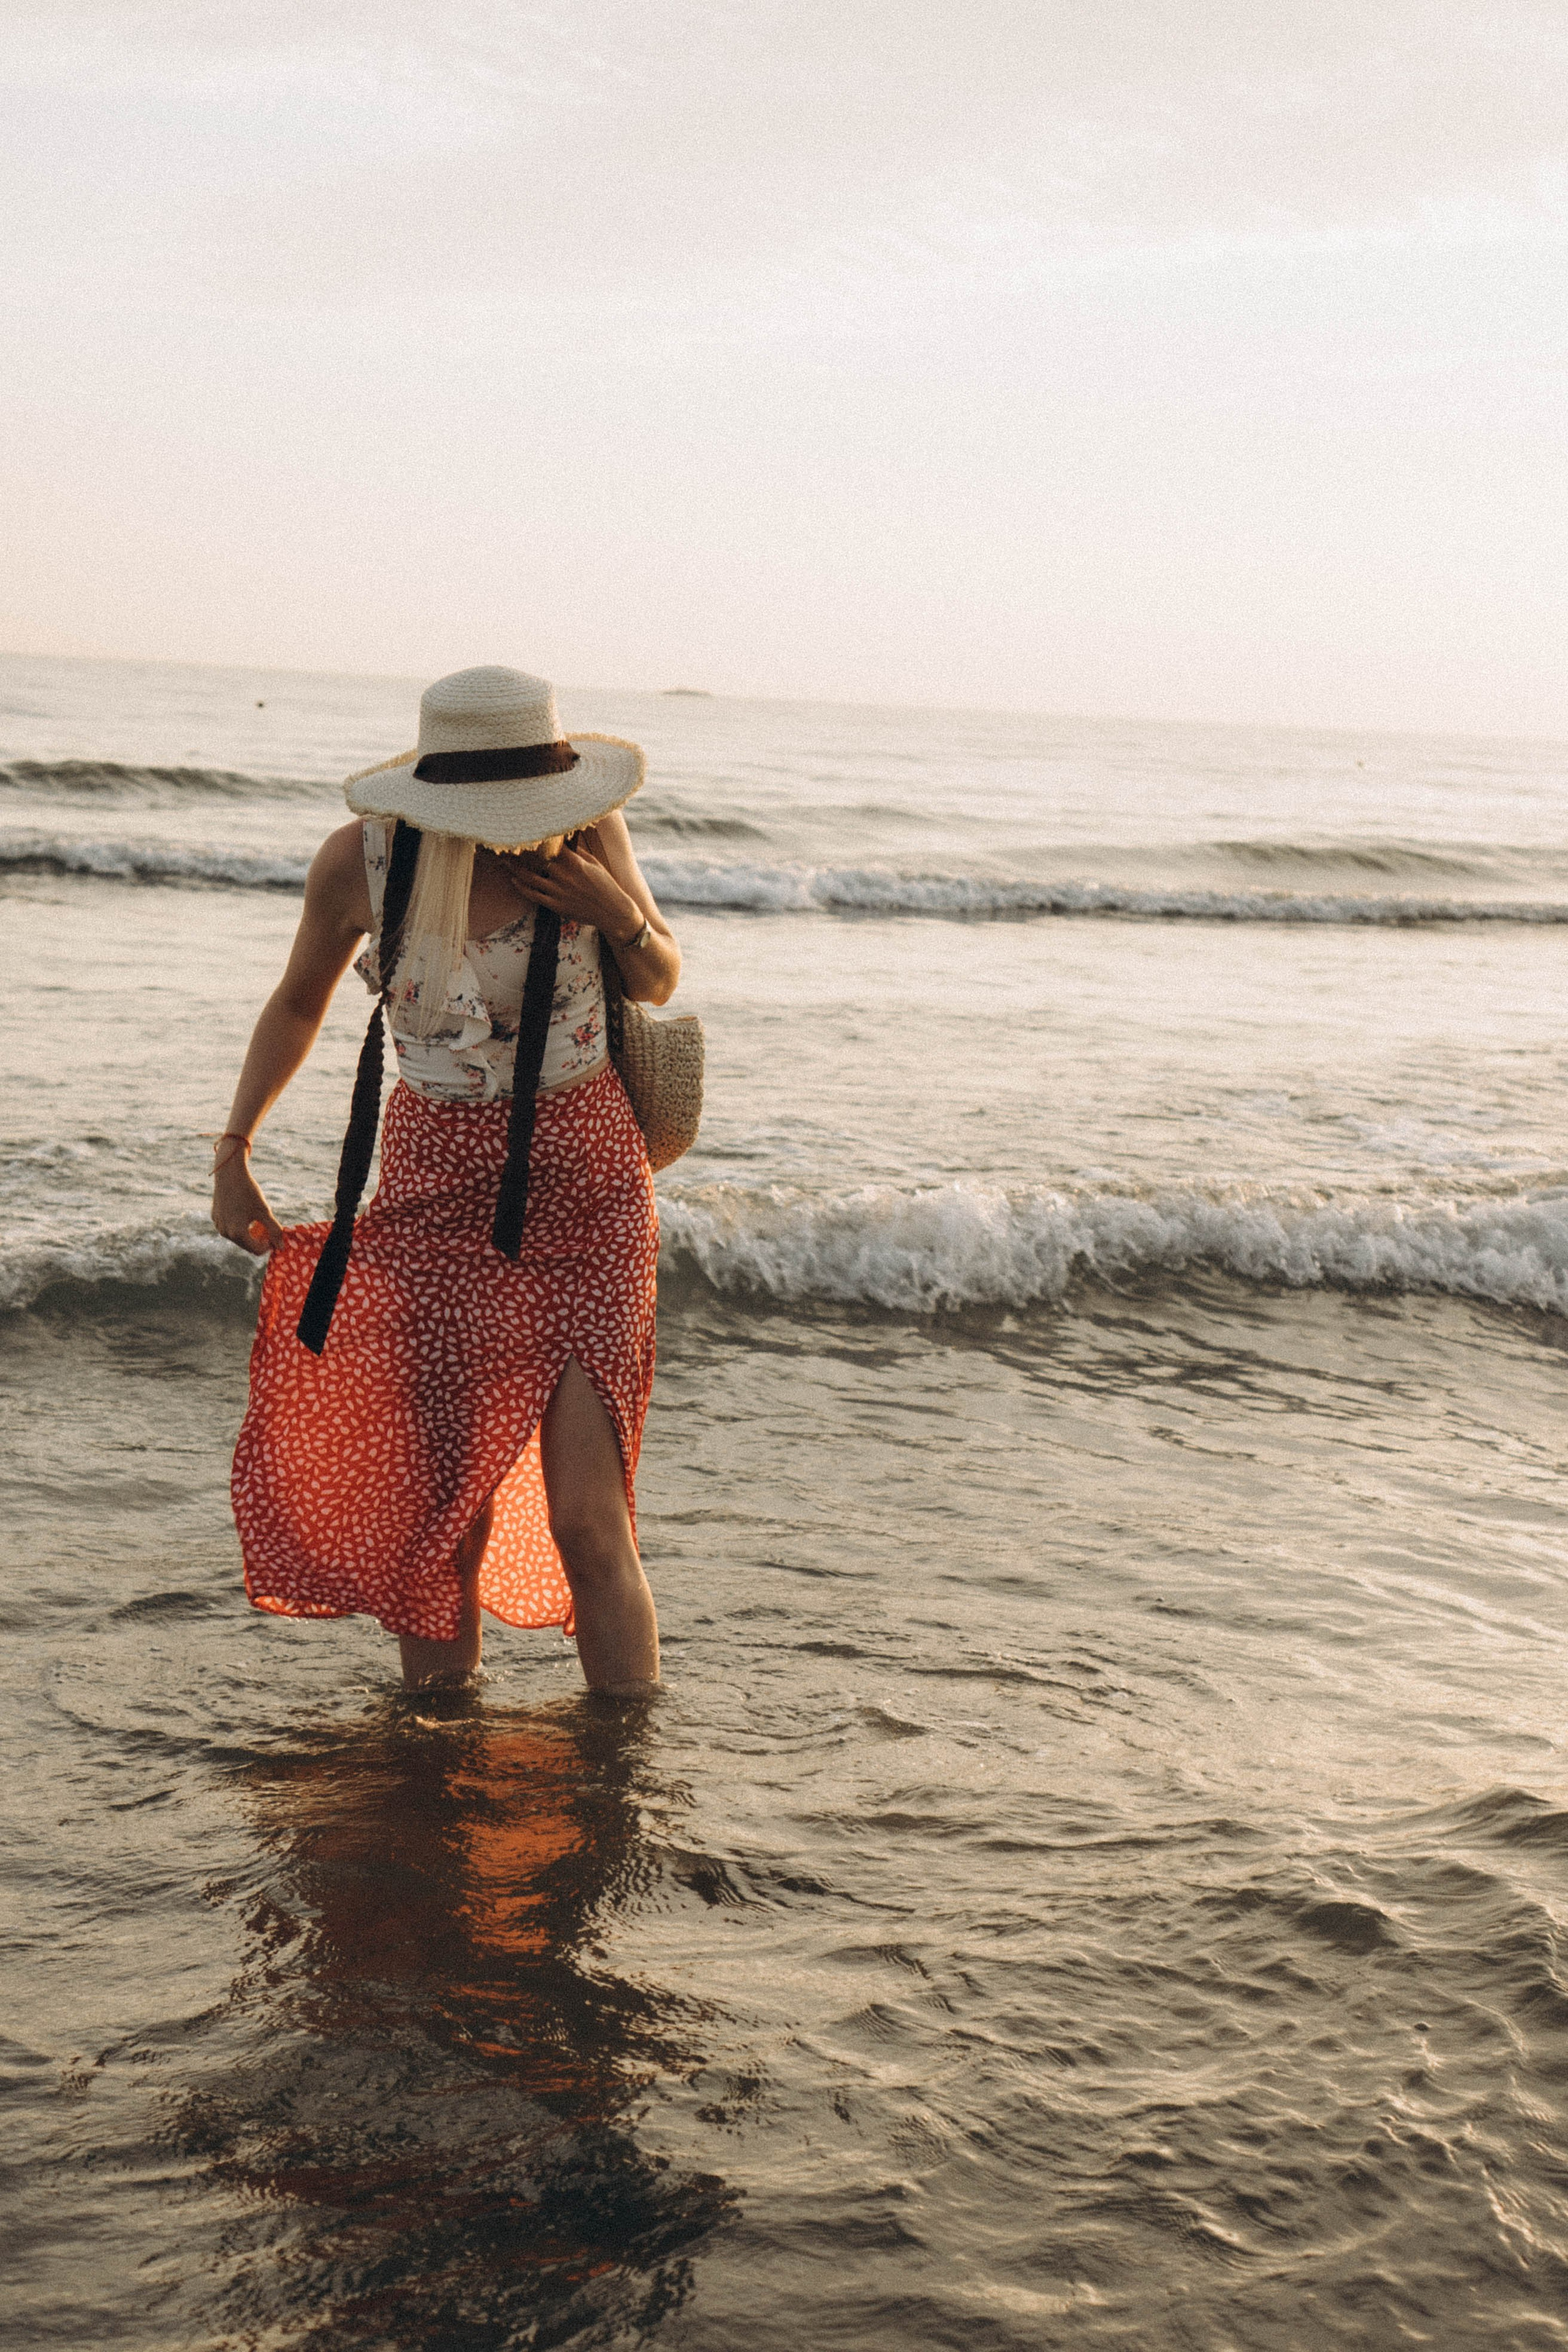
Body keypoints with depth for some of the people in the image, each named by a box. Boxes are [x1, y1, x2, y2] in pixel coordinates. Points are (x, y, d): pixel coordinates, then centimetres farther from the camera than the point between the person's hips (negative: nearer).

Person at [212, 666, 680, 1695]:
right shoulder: (362, 859, -8)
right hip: (436, 1186, 1)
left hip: (584, 1185, -1)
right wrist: (234, 1150, 6)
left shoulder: (588, 834, -8)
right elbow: (299, 1003, 12)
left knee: (586, 1523, -9)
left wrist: (618, 915, -12)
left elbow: (660, 984, 9)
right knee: (441, 1529, 2)